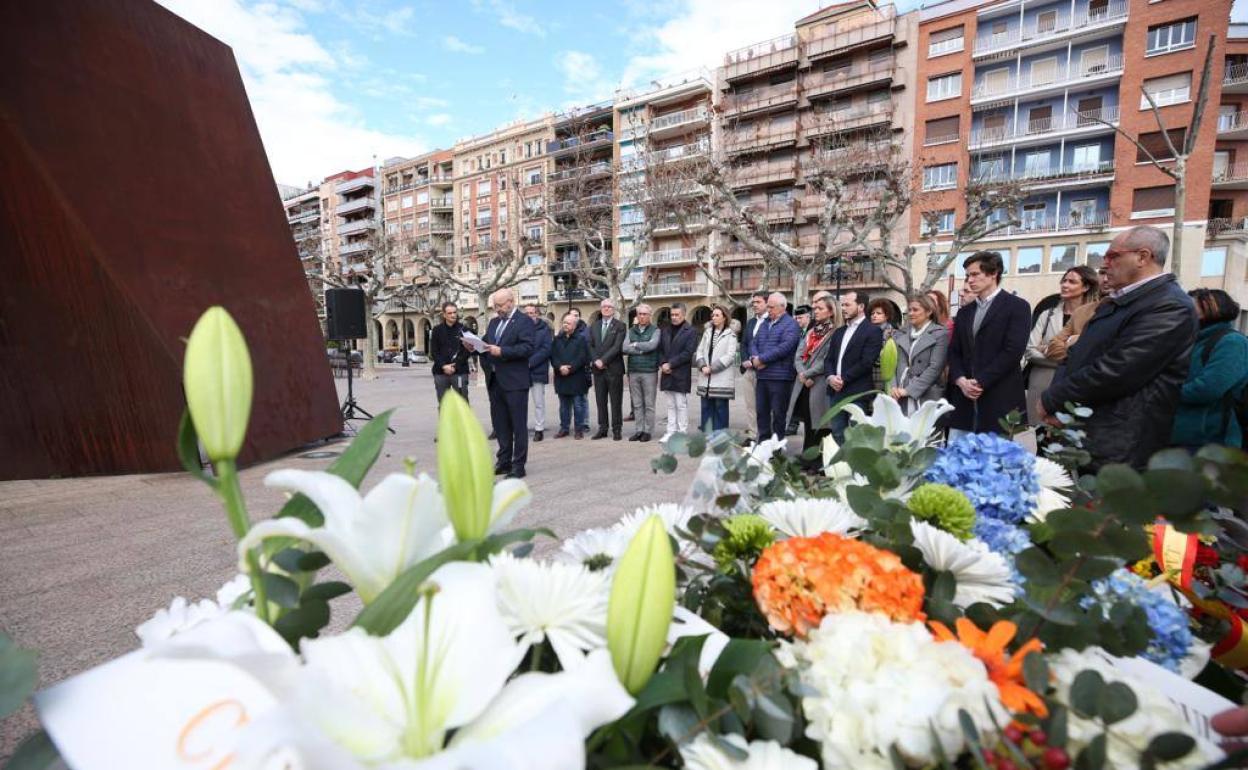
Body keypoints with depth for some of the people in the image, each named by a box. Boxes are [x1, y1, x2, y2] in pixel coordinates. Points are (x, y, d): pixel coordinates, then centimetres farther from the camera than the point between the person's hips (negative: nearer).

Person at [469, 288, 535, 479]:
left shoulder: (524, 321, -6)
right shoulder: (493, 322, 17)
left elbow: (527, 348, -18)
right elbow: (485, 343, 17)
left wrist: (501, 351, -24)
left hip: (514, 382, -7)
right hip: (494, 380, 8)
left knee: (518, 425, 0)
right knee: (500, 424, 14)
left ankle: (518, 465, 6)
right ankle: (504, 461, 24)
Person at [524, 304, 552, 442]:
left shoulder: (544, 329, 1)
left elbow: (546, 349, -8)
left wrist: (530, 362, -15)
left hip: (538, 370, -2)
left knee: (539, 402, 5)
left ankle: (539, 429, 13)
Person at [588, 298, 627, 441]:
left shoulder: (620, 326, -2)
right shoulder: (594, 326, 14)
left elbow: (617, 346, -12)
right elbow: (591, 346, 8)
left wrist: (603, 360, -16)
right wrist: (596, 361, -7)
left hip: (614, 368, -4)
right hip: (598, 369, 4)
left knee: (616, 401, 1)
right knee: (600, 401, 8)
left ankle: (617, 429, 9)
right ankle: (602, 428, 15)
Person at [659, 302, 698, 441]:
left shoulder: (690, 332, -4)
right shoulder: (665, 331, 14)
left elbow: (688, 353, -12)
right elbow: (660, 350, 14)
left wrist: (670, 364, -14)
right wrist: (662, 364, -5)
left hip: (681, 375, -5)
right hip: (667, 373, 5)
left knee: (681, 405, -1)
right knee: (671, 405, 10)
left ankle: (682, 433, 6)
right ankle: (671, 432, 15)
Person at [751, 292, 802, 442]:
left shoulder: (790, 324, -6)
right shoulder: (764, 323, 17)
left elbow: (785, 347, -19)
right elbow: (753, 343, 12)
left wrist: (762, 359, -15)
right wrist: (755, 358, -10)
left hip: (780, 376, -7)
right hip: (761, 375, 7)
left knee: (778, 413, 1)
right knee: (761, 411, 13)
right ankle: (763, 442, 24)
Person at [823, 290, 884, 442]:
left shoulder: (873, 331, -4)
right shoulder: (839, 332, 19)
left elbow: (866, 362, -14)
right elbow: (829, 359, 13)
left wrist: (843, 379, -13)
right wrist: (830, 377, -6)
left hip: (857, 393, -7)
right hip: (836, 392, 7)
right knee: (837, 436, 10)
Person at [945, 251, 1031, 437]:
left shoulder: (1017, 306, -1)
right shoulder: (964, 312, 18)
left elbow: (1013, 351, -12)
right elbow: (954, 352, 13)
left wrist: (980, 382, -14)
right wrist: (961, 380, -6)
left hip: (1000, 401, -5)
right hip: (964, 399, 6)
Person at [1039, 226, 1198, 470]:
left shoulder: (1171, 307, -14)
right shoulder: (1113, 303, 16)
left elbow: (1114, 372, -22)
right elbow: (1075, 355, 13)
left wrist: (1052, 400, -12)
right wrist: (1056, 401, -5)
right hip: (1076, 432, 8)